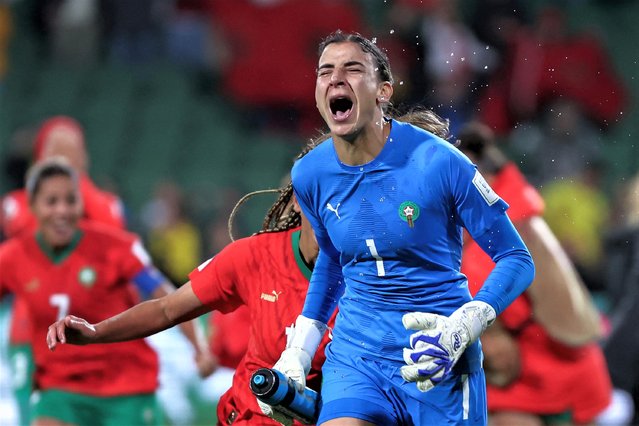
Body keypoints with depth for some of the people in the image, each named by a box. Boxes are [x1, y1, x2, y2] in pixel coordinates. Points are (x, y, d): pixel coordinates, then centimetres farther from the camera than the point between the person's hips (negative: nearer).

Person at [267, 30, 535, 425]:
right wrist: (298, 352, 15)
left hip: (440, 360, -3)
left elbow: (518, 260, -7)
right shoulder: (309, 175, 0)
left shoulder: (438, 162, -14)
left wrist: (462, 329, -22)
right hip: (355, 355, 3)